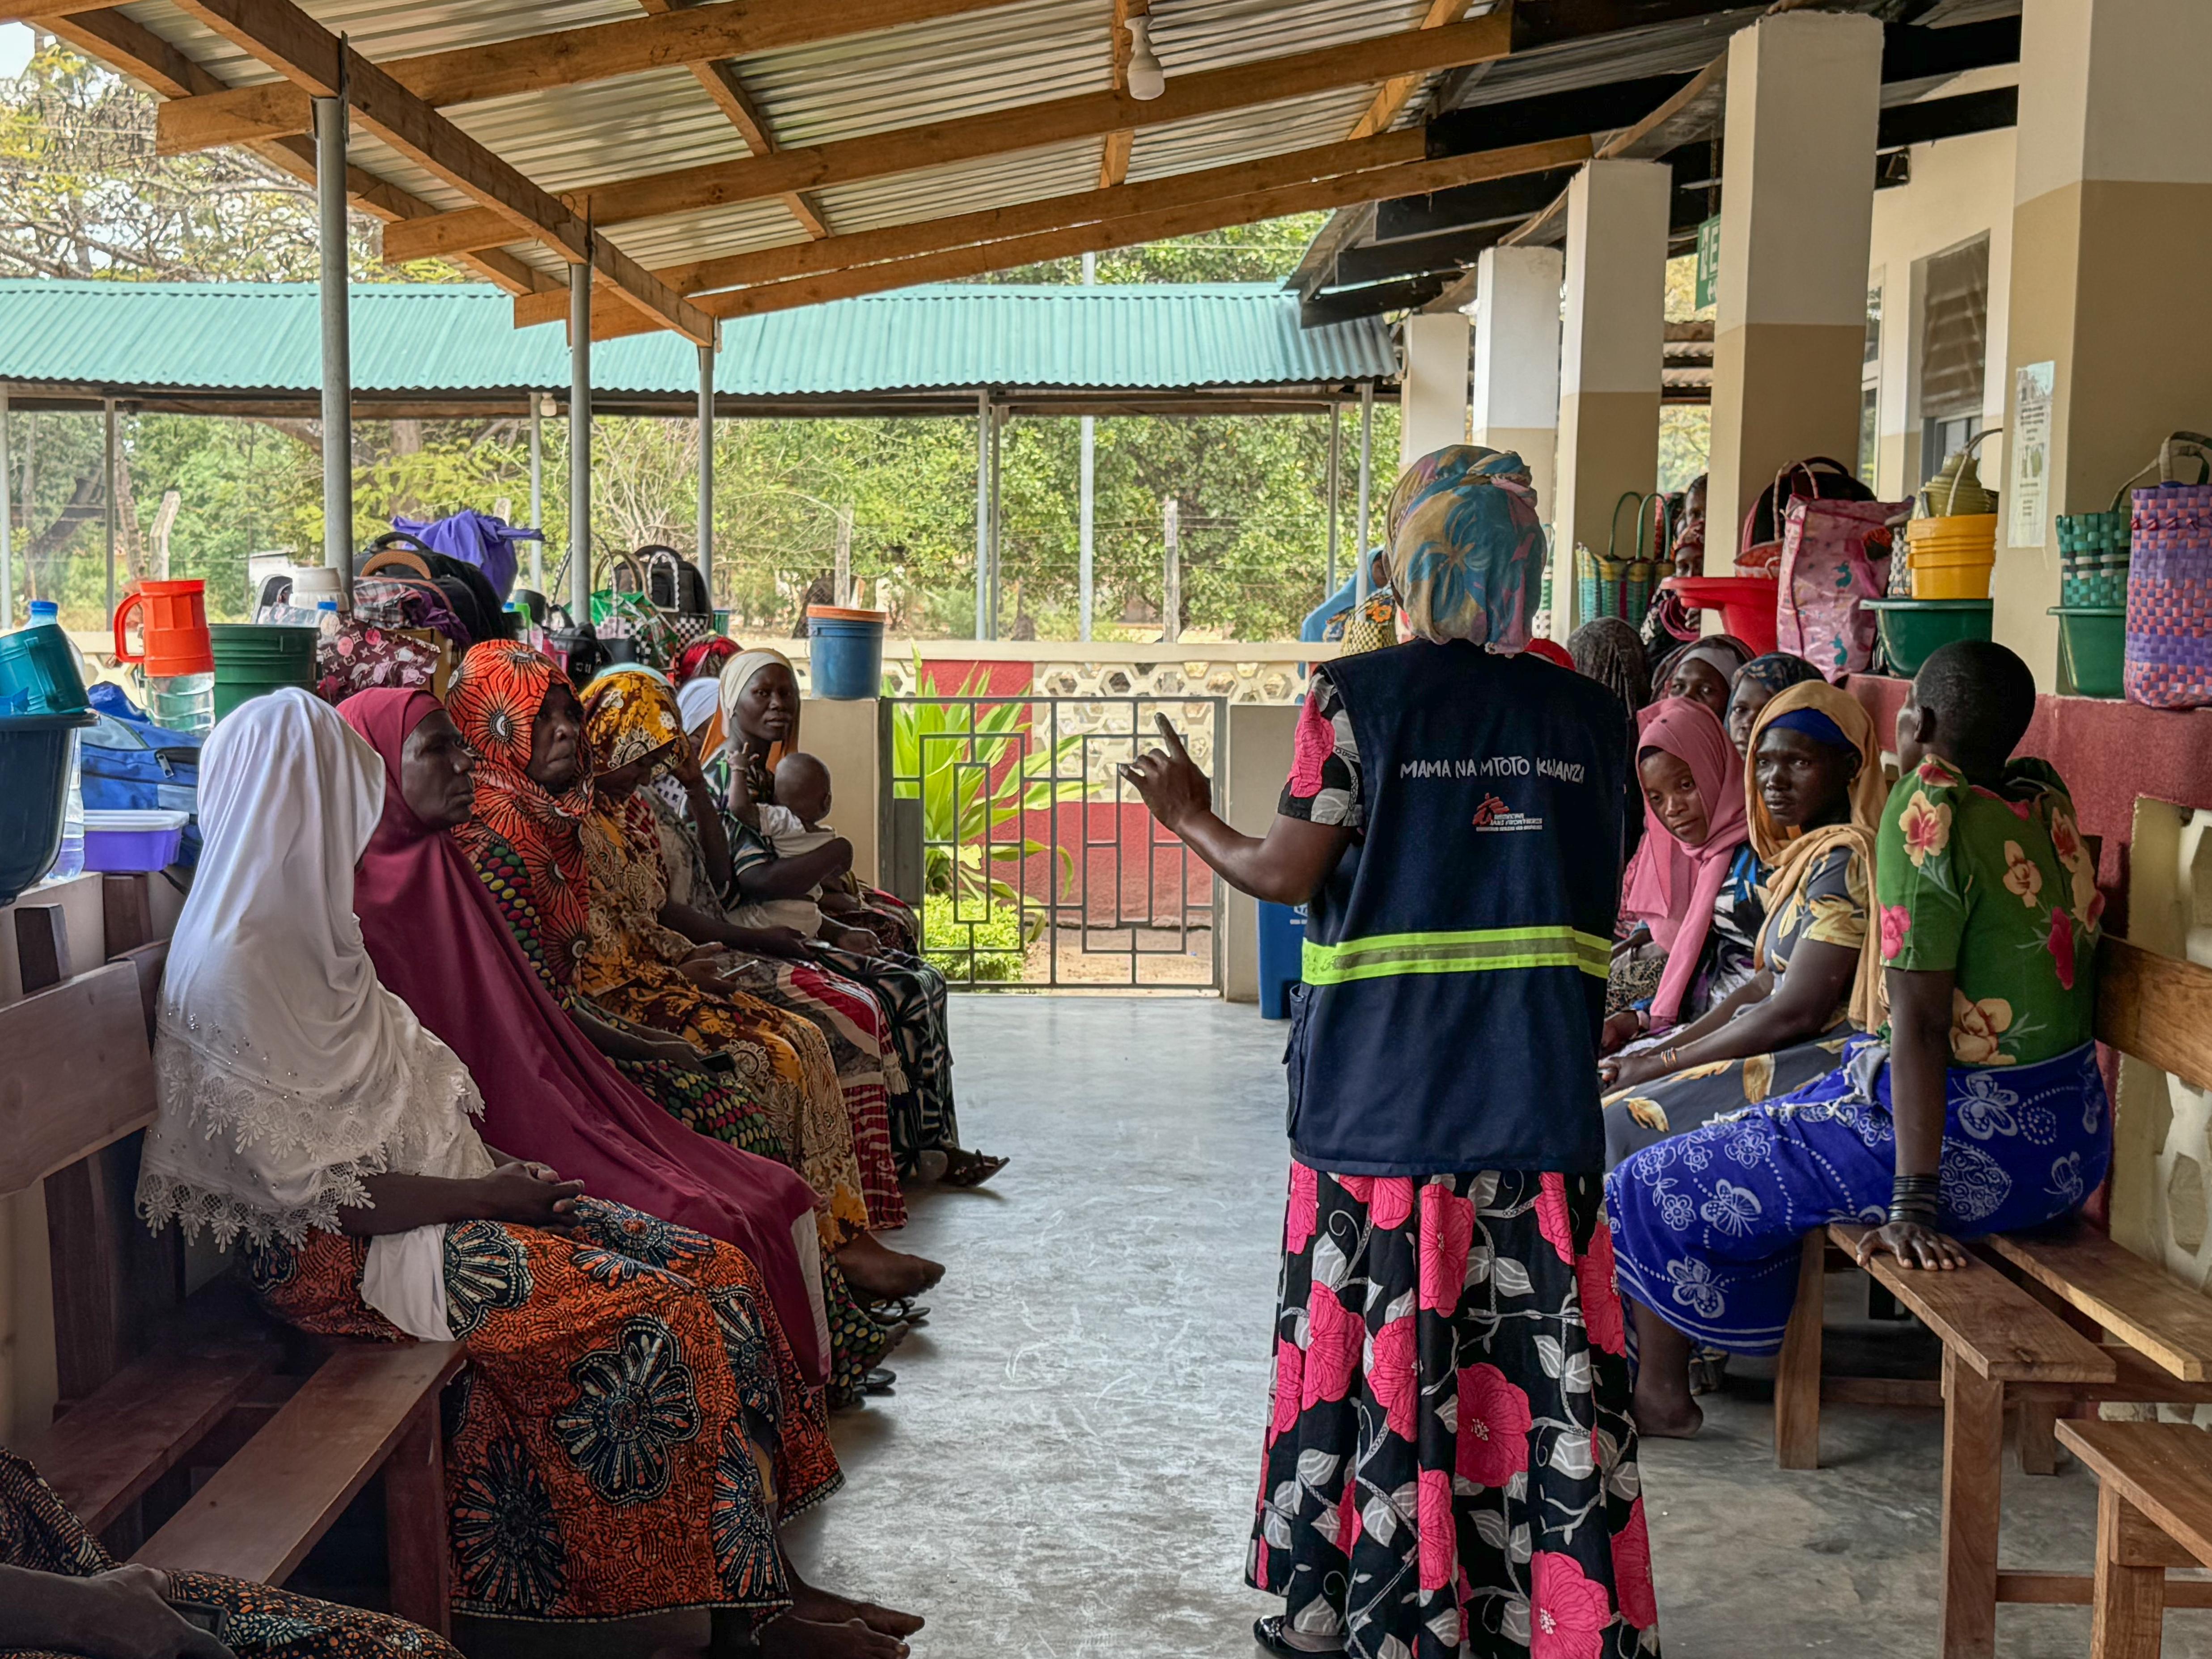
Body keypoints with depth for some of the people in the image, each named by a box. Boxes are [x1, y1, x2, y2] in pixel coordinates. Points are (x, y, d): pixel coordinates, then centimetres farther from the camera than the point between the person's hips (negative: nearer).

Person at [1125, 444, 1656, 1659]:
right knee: (1543, 1353, 9)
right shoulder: (1587, 714, 5)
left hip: (1384, 1091, -3)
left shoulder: (1361, 695, -7)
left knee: (1386, 1350, 7)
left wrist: (1192, 819, 10)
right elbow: (1600, 901, 8)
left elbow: (1288, 874, -7)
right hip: (1540, 1100, 3)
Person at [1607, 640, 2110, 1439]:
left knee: (1654, 1187, 6)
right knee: (1758, 1136, 31)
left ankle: (1652, 1387, 25)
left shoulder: (1928, 812, -21)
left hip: (1978, 1144, -9)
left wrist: (1913, 1203, -26)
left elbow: (1920, 1021, -25)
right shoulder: (2045, 800, 2)